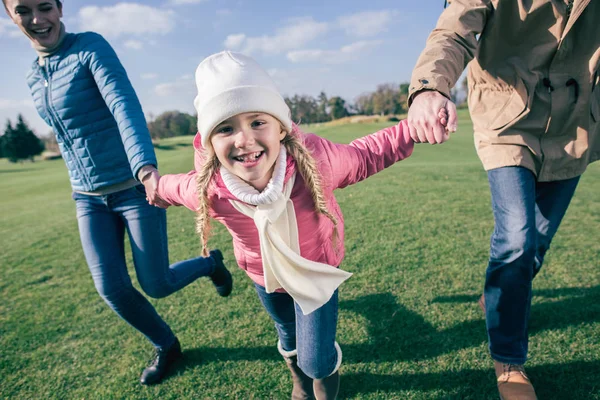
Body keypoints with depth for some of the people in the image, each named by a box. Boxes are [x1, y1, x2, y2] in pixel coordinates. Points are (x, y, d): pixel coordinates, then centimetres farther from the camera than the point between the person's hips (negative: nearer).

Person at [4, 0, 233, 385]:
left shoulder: (91, 47, -10)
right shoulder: (34, 77, 11)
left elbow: (125, 106, -27)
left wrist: (145, 167, -43)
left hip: (135, 188, -6)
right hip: (88, 199, 6)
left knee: (156, 285, 1)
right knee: (112, 289, 2)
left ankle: (210, 262, 34)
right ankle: (167, 345, 28)